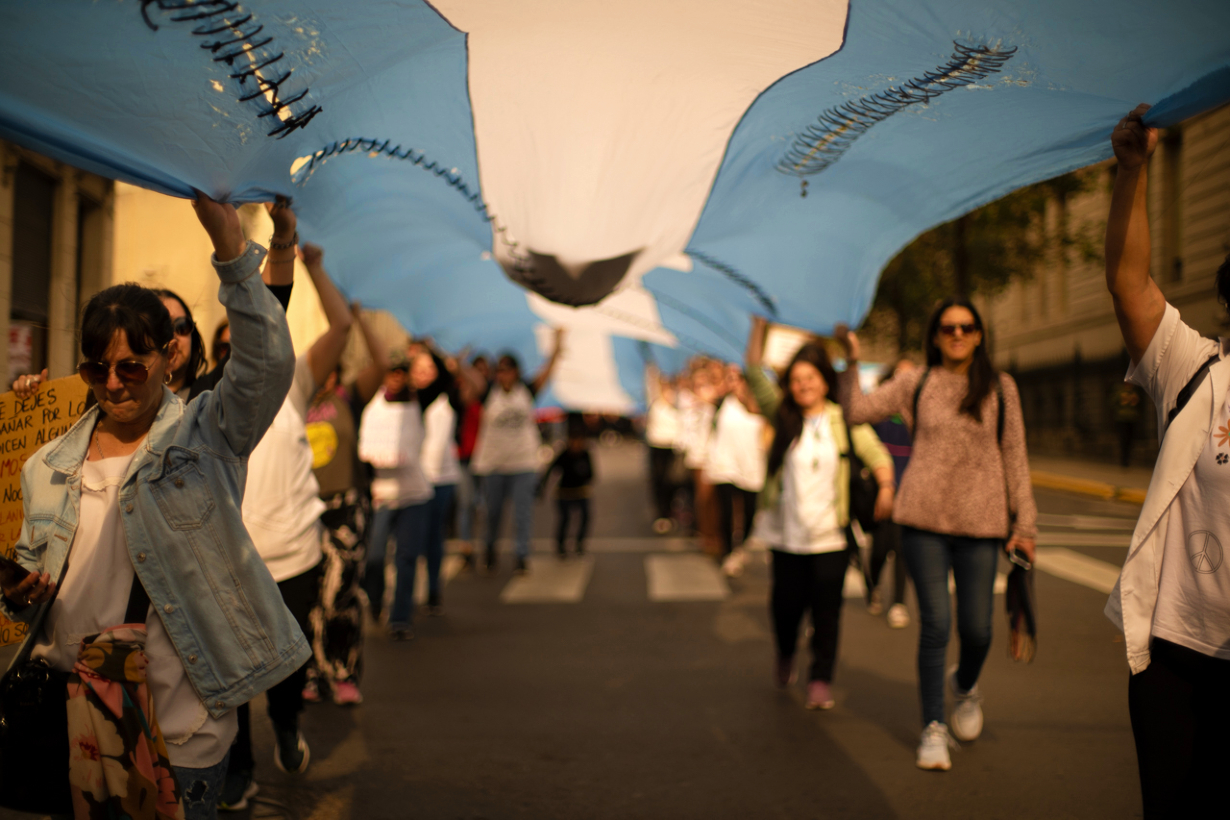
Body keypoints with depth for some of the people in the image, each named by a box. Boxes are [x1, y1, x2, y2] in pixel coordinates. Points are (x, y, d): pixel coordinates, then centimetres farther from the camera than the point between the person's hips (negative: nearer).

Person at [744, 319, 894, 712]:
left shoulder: (844, 419, 2)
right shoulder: (782, 414, 2)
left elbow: (875, 452, -1)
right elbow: (755, 371, -5)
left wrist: (886, 487, -19)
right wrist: (759, 324, -12)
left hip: (831, 535, -1)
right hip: (787, 533, 1)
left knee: (826, 609, -1)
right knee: (788, 602, 8)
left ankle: (821, 680, 12)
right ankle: (785, 655, 38)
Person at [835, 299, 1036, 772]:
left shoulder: (1000, 388, 8)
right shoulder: (916, 385, 7)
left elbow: (1015, 458, 9)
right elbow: (857, 411, 5)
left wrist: (1024, 524, 6)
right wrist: (851, 363, -7)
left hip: (980, 522, 1)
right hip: (924, 519, -1)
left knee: (976, 628, 3)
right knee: (935, 624, -3)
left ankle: (965, 686, 37)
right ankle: (933, 728, 10)